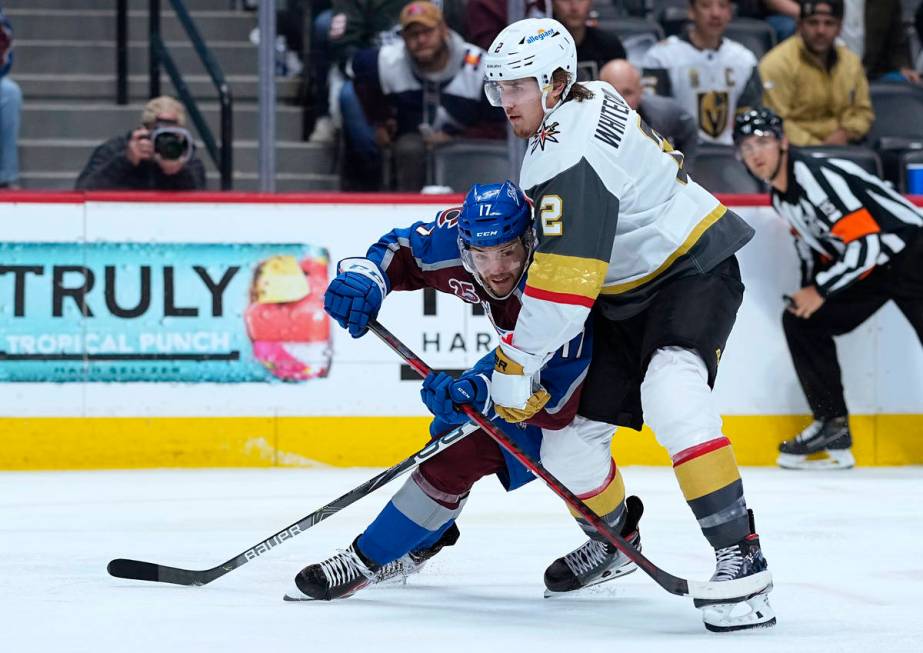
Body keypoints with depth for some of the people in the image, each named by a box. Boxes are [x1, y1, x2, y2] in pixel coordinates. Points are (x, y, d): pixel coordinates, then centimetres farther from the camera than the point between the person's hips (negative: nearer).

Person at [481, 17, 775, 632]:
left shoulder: (570, 155, -27)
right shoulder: (585, 96, 3)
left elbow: (566, 280, -31)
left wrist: (516, 362, -26)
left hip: (693, 272, -10)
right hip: (626, 291, 10)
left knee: (671, 397, -34)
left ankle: (741, 557, -36)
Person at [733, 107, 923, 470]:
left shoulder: (819, 177, -23)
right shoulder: (781, 196, 7)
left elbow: (867, 243, -25)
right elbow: (814, 244, 20)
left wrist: (821, 290, -18)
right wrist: (808, 294, 8)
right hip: (866, 266, 10)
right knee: (801, 322, 4)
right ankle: (832, 429, 8)